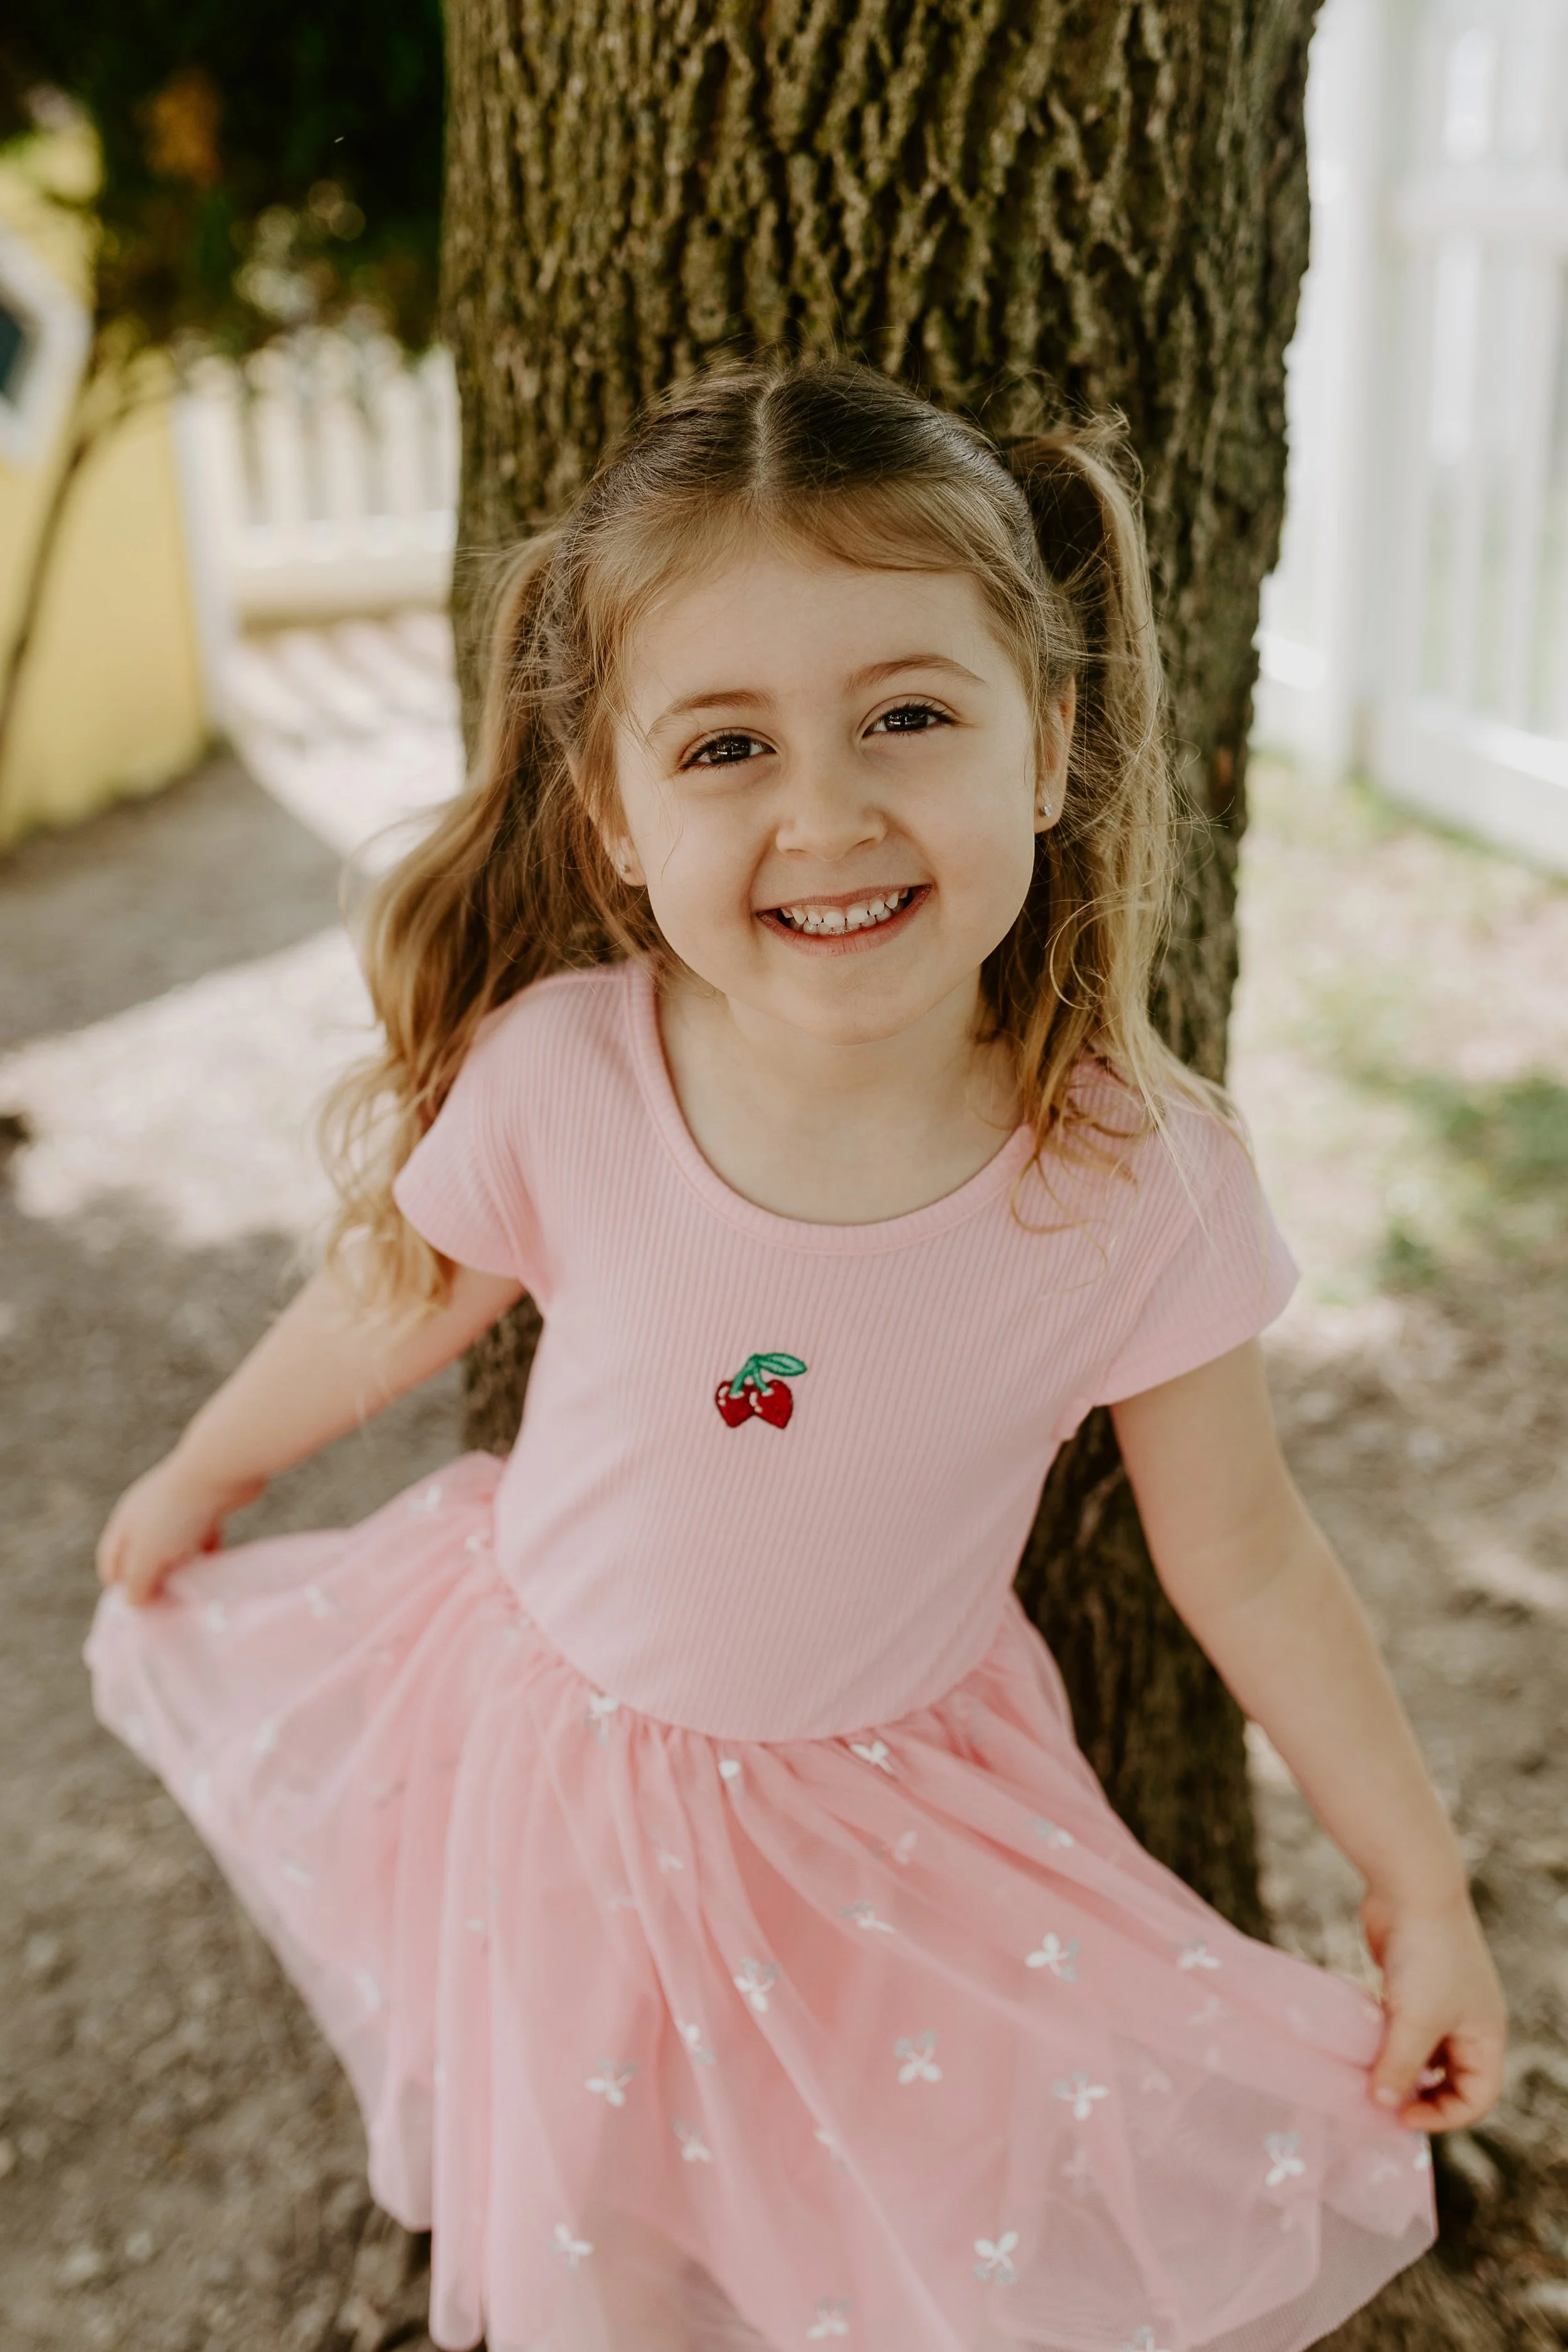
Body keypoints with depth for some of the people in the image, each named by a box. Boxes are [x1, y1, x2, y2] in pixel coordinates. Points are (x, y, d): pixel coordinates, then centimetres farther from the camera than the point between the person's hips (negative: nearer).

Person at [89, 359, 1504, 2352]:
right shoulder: (558, 1079, -25)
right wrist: (206, 1474, 13)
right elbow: (395, 1305, -4)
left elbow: (1247, 1561, -11)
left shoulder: (1140, 1180, -25)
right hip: (557, 1732, 1)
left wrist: (1422, 1886, -4)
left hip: (897, 1819, 0)